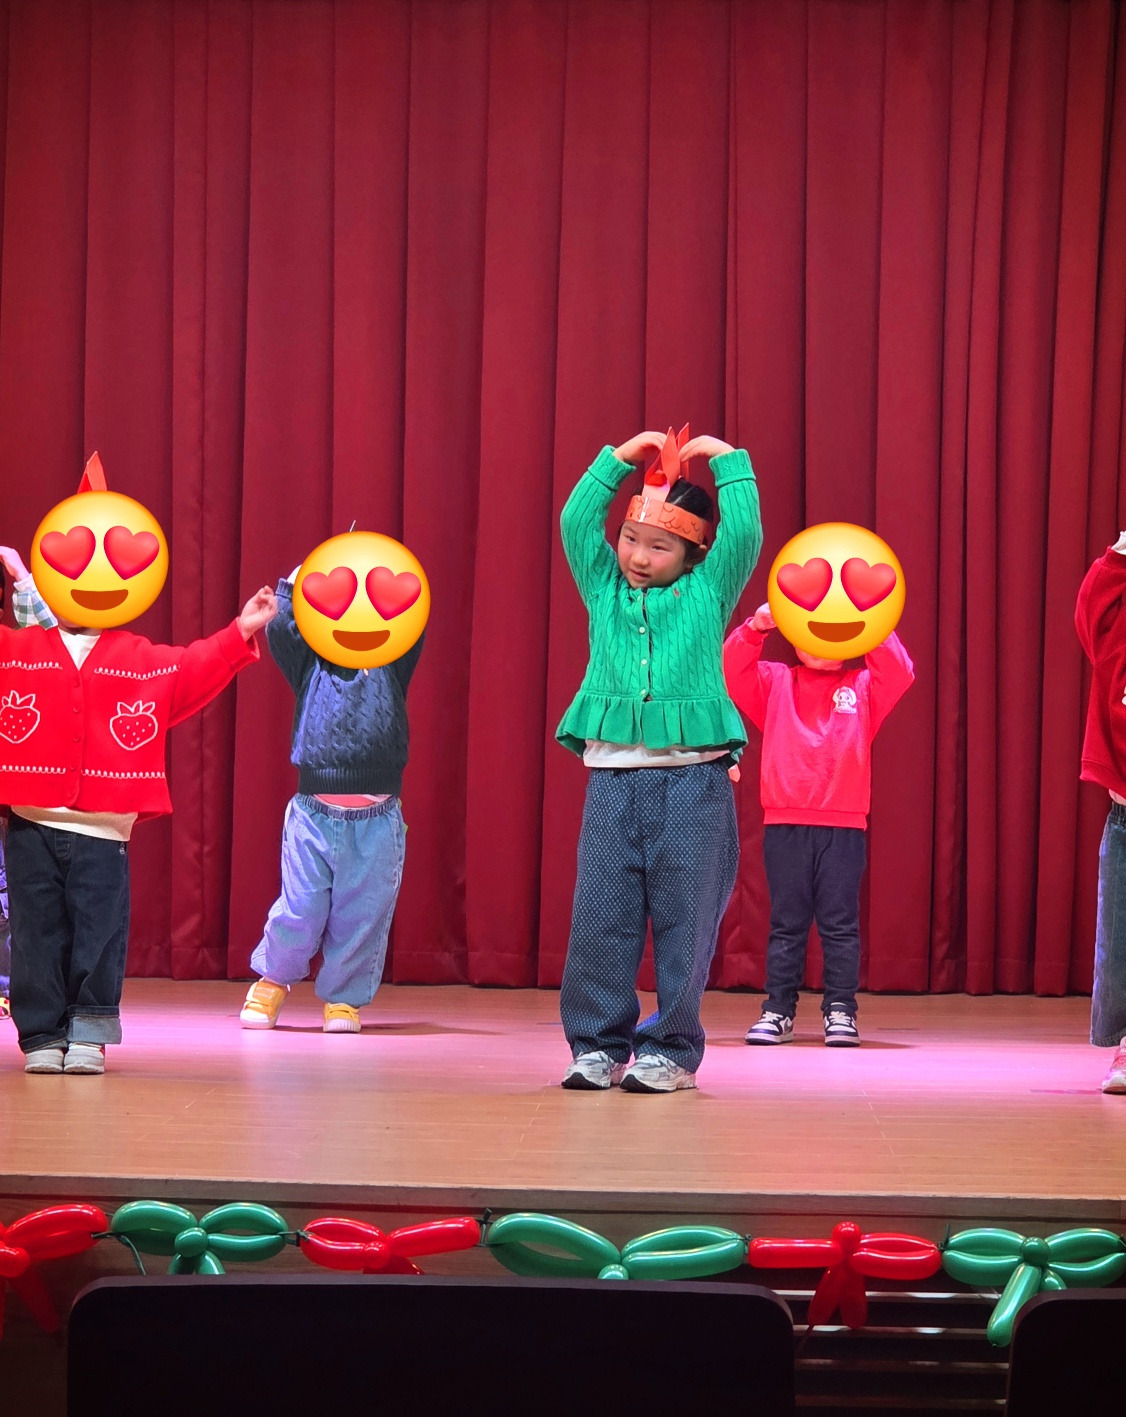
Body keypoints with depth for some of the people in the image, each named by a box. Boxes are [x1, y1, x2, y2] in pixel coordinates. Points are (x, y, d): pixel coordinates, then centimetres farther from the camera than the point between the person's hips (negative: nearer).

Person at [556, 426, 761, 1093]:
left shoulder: (708, 593, 8)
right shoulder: (605, 589, 13)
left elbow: (745, 534, -2)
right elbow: (576, 523, 6)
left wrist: (728, 461, 4)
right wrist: (618, 460, 4)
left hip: (692, 781, -2)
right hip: (613, 777, 2)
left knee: (685, 918, 0)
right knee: (601, 916, 1)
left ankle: (672, 1048, 7)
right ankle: (599, 1043, 9)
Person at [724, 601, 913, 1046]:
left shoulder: (862, 687, 12)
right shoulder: (775, 683, 12)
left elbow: (900, 674, -5)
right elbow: (732, 671, -2)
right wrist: (755, 628, -18)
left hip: (844, 826, 0)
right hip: (784, 825, 0)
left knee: (841, 924, 2)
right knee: (786, 923, 5)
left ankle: (841, 1011, 7)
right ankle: (778, 1010, 9)